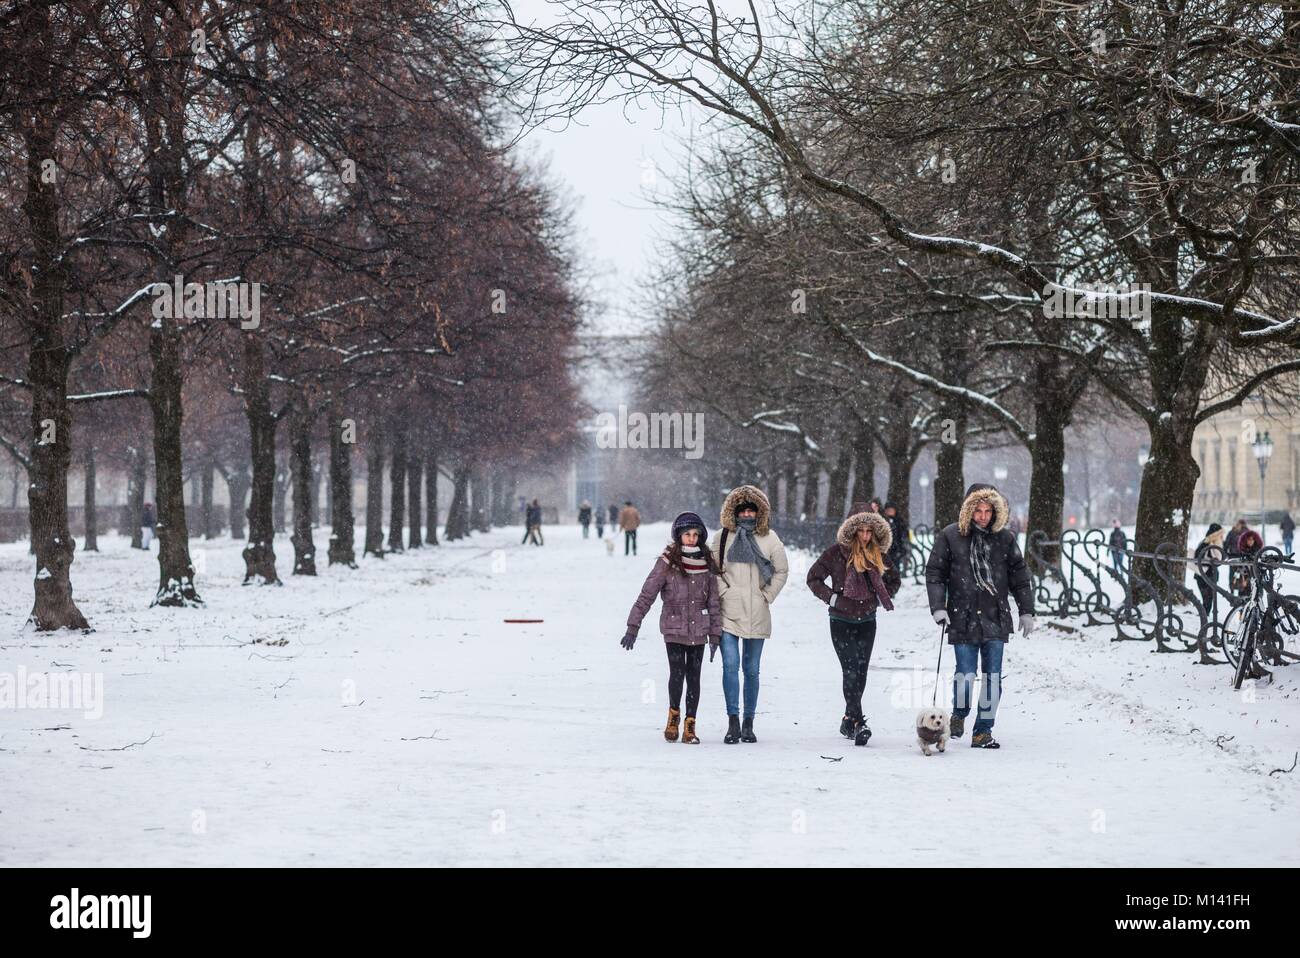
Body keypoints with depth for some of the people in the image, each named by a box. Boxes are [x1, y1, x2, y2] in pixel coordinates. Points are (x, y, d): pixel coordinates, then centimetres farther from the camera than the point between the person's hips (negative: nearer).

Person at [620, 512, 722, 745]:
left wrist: (715, 634, 6)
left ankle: (690, 726, 15)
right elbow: (646, 595, -7)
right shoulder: (667, 562, -7)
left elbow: (713, 600, 8)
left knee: (693, 677, 4)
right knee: (677, 675, -10)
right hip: (674, 629, -3)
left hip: (698, 631, 3)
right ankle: (673, 715, 15)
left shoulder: (707, 563, 2)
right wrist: (633, 627, -10)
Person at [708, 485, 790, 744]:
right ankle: (733, 722, -8)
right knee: (730, 665, -12)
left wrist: (767, 596, 4)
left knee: (751, 669, 6)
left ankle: (748, 723, 16)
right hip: (729, 613, -1)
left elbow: (782, 571, 12)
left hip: (757, 614, 1)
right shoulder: (723, 537, 3)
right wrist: (723, 592, -4)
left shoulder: (769, 538, 5)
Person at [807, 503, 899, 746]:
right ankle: (858, 722, -19)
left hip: (867, 621, 4)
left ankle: (849, 720, 16)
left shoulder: (878, 554, 5)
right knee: (851, 669, -14)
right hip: (842, 622, -4)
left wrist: (882, 598, 9)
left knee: (861, 671, 3)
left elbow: (894, 579, 22)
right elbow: (813, 577, 0)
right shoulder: (837, 552, -7)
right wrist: (831, 597, -8)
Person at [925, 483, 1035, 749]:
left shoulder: (1004, 538, 7)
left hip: (996, 619, 2)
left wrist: (1026, 611, 10)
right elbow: (934, 573, 2)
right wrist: (938, 607, -8)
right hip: (963, 619, -2)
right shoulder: (950, 536, 0)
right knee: (966, 675, -7)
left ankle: (983, 731, 10)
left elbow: (1020, 576, 13)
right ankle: (959, 714, 23)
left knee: (992, 677, 1)